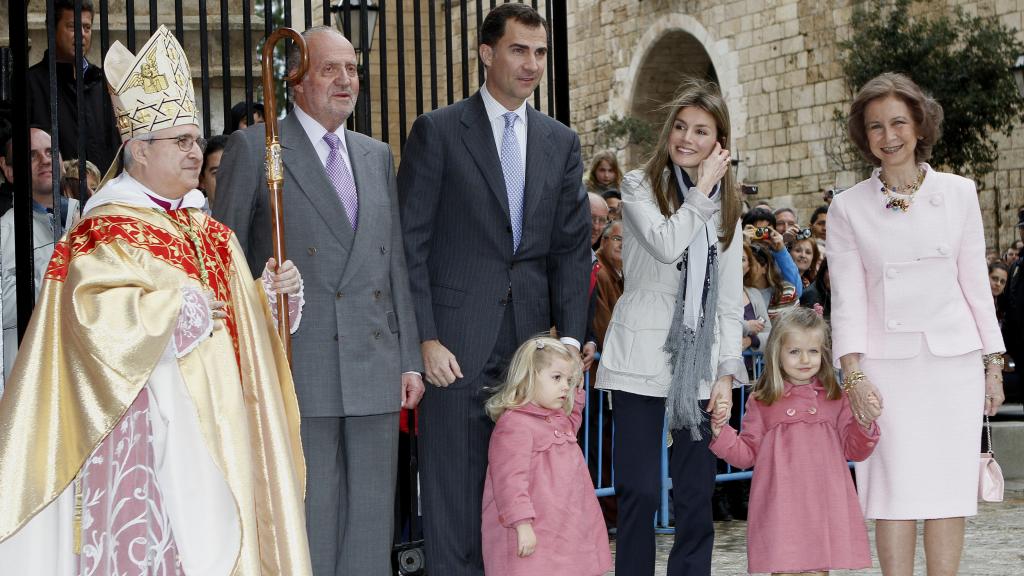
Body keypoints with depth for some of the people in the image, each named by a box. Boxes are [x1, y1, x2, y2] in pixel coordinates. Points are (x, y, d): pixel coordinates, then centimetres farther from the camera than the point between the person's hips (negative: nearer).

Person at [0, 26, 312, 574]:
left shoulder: (209, 233, 17)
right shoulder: (104, 234, -8)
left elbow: (238, 315, 22)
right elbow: (97, 317, -23)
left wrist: (267, 291, 1)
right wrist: (184, 309, -16)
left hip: (217, 423, 8)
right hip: (148, 426, -8)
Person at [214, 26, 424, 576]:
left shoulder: (377, 156, 17)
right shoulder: (254, 148, 0)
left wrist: (409, 359, 11)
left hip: (375, 372, 5)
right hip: (298, 372, -5)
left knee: (371, 524, 8)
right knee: (308, 524, -1)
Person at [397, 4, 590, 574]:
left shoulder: (561, 142, 12)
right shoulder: (438, 131, 0)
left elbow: (572, 248, 11)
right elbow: (411, 244, -3)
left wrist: (570, 337, 1)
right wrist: (426, 339, -10)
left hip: (531, 342, 3)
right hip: (458, 342, -3)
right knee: (455, 488, 1)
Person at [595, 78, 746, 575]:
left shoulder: (727, 205, 14)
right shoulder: (640, 186, 2)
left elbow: (730, 298, 11)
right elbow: (666, 245, -18)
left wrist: (727, 372, 2)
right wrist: (701, 190, -7)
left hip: (701, 363, 4)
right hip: (642, 360, -4)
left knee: (696, 495, 4)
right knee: (640, 492, -5)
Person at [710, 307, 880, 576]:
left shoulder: (836, 399, 9)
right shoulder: (762, 402, 7)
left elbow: (853, 451, 11)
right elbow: (747, 455, 9)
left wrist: (864, 425, -7)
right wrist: (720, 433, -6)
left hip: (823, 501, 1)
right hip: (780, 505, -1)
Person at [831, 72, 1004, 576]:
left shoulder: (958, 194, 7)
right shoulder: (849, 208, 4)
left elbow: (976, 284, 9)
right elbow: (848, 297, 0)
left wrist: (992, 364, 6)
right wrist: (853, 373, -9)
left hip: (954, 362, 1)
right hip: (886, 364, -1)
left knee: (949, 488, 1)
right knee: (895, 489, -4)